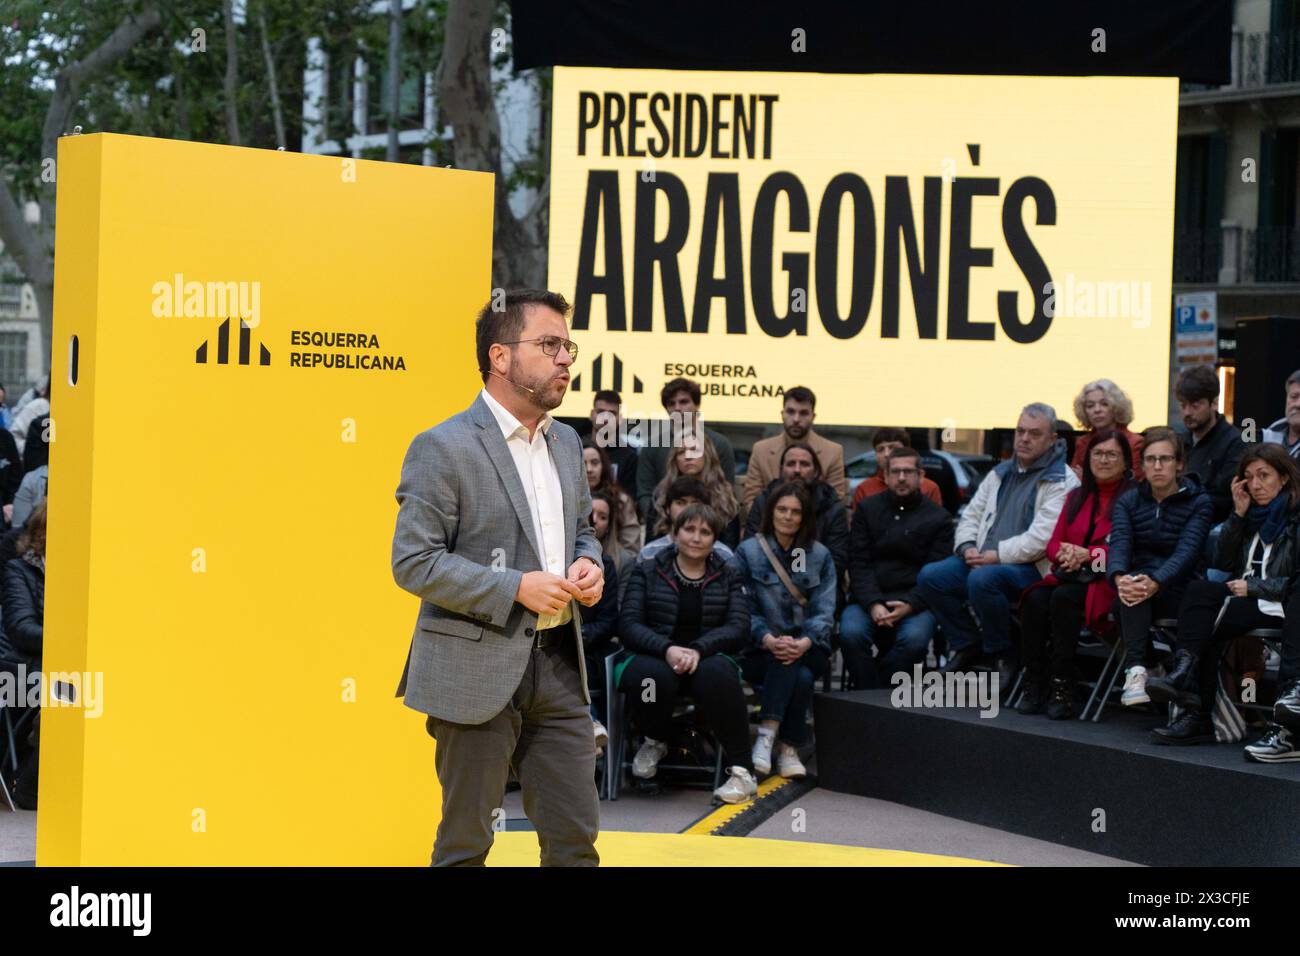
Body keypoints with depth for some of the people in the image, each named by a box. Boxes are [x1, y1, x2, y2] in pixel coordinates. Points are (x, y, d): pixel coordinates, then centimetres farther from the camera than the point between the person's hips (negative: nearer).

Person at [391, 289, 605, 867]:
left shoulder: (566, 442, 12)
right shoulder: (443, 448, -11)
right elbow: (413, 562, -15)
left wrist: (588, 564, 0)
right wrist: (516, 588, -20)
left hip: (558, 665, 7)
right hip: (478, 669, -6)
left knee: (575, 838, 8)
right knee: (465, 842, 6)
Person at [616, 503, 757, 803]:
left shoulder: (727, 578, 14)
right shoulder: (647, 572, 10)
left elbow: (739, 627, -1)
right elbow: (628, 624, -2)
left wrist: (697, 649, -21)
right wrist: (667, 649, -22)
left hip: (707, 658, 0)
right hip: (654, 657, 0)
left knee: (716, 674, -37)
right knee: (653, 676, -37)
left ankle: (741, 770, -30)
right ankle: (654, 741, -2)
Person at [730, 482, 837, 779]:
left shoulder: (819, 556, 10)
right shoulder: (748, 552, 4)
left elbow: (824, 610, -1)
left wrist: (804, 642, -21)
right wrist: (768, 640, -23)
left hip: (808, 650, 1)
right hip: (759, 651, -1)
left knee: (792, 662, -35)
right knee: (801, 677, -33)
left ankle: (767, 735, -30)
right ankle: (788, 748, -26)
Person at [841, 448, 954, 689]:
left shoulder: (939, 518, 10)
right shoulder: (867, 509, 14)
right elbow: (858, 563, 5)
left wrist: (910, 605, -17)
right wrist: (873, 604, -13)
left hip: (915, 603, -1)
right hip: (869, 598, 1)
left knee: (915, 639, -33)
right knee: (851, 633, -31)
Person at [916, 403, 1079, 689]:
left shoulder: (1062, 481, -5)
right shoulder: (1001, 473, 21)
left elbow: (1042, 537, -17)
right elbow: (971, 515, 23)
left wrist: (997, 555, -19)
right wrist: (967, 546, 1)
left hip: (1030, 568, -7)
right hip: (983, 560, 7)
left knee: (982, 579, -36)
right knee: (930, 576, -14)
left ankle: (1001, 656, -15)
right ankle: (968, 646, 2)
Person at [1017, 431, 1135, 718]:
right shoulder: (1076, 497, 22)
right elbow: (1054, 543, 18)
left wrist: (1088, 554, -16)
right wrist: (1065, 553, -5)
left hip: (1108, 581, -6)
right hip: (1071, 575, 6)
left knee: (1064, 598, -33)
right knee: (1035, 598, -26)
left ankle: (1062, 686, -27)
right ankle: (1033, 682, -23)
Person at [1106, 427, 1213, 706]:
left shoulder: (1199, 502, 0)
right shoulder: (1128, 501, 9)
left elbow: (1187, 551, -16)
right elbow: (1119, 544, -9)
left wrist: (1155, 583, -36)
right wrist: (1119, 578, -33)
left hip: (1178, 592, -2)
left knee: (1138, 583, -33)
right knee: (1131, 585, -33)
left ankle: (1136, 672, -38)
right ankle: (1138, 668, -43)